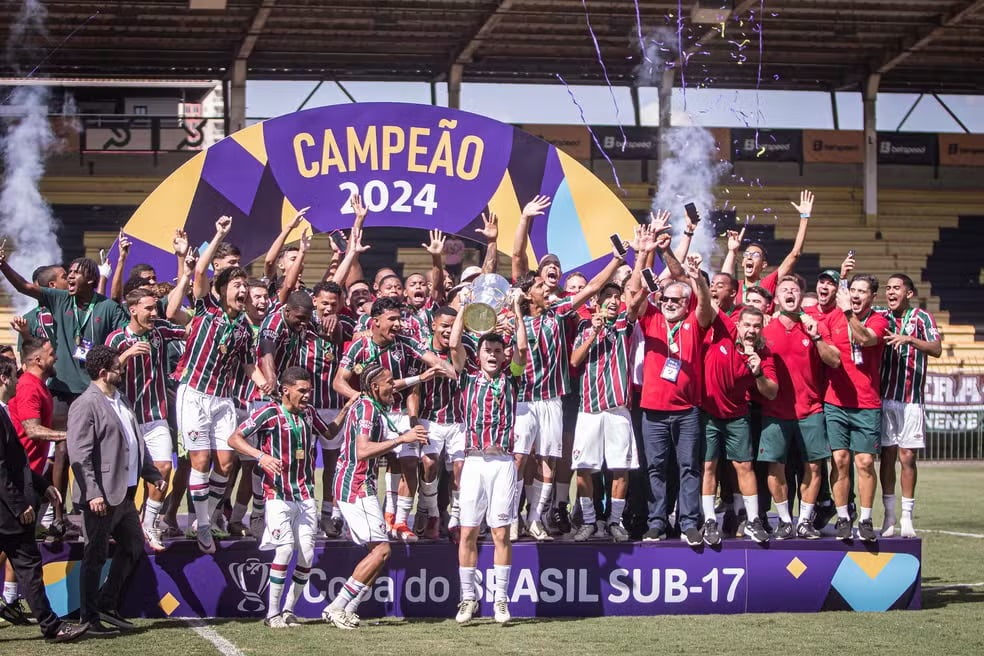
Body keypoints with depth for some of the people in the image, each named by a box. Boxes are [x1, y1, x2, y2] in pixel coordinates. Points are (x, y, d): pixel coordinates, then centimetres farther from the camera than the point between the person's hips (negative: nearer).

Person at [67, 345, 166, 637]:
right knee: (96, 557, 0)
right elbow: (79, 454, -20)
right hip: (103, 496, -9)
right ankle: (90, 619, 8)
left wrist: (153, 475, 17)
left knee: (133, 548, 15)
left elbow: (137, 443, 22)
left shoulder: (120, 401, 15)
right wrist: (93, 493, -25)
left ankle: (108, 605, 26)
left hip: (125, 493, 9)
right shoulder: (86, 405, -14)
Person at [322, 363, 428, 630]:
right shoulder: (366, 407, -14)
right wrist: (402, 438, -25)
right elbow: (363, 450, -25)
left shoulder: (374, 407, 18)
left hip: (359, 486, 11)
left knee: (378, 550, 10)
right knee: (381, 549, -13)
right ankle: (337, 607, -12)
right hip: (357, 487, -11)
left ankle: (348, 609, 7)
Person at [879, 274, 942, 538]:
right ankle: (889, 516, 8)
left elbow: (936, 349, -11)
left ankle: (907, 516, 7)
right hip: (884, 397, 2)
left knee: (907, 457, 0)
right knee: (887, 456, 3)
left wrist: (910, 339, -27)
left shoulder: (921, 318, 1)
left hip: (911, 399, -2)